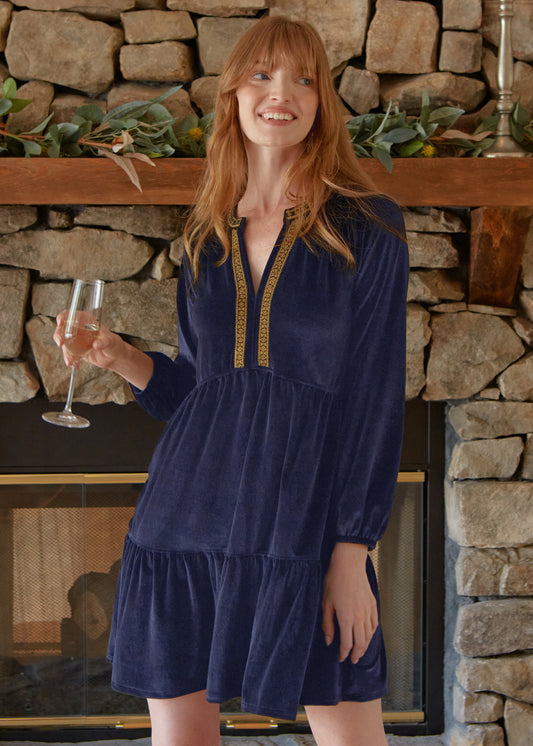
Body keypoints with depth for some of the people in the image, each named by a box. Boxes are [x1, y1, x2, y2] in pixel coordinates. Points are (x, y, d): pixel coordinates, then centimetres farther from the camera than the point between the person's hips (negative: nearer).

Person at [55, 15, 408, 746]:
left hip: (302, 522, -4)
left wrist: (353, 551, -11)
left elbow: (377, 396, -5)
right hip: (186, 522, 4)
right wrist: (118, 356, -1)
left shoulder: (366, 228, -1)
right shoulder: (207, 236, 13)